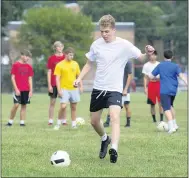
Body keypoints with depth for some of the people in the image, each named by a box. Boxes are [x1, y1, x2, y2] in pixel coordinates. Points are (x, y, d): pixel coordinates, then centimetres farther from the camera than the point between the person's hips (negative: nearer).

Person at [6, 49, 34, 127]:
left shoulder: (29, 67, 10)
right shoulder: (15, 65, -2)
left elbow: (30, 79, 12)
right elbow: (12, 78, -4)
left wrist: (31, 90, 5)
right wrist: (16, 89, -11)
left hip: (26, 90, 4)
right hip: (18, 89, -4)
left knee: (24, 105, 4)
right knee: (16, 105, -11)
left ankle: (22, 122, 7)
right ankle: (10, 121, 2)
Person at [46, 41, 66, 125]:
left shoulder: (65, 58, 6)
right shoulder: (51, 58, 0)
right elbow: (49, 72, 0)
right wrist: (49, 85, -5)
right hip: (54, 83, -2)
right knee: (52, 102, 3)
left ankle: (64, 120, 7)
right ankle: (50, 121, 7)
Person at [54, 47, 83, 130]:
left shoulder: (75, 64, 8)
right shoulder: (60, 65, -4)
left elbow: (78, 76, 16)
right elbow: (57, 78, -6)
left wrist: (81, 86, 8)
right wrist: (59, 90, -12)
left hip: (74, 89, 4)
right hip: (64, 89, -4)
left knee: (73, 107, 8)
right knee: (63, 106, -14)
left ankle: (74, 124, 15)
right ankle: (58, 123, 1)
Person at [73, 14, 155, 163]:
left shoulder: (124, 45, -9)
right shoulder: (96, 45, 1)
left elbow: (140, 57, -11)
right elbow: (89, 64, 14)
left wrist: (148, 54, -34)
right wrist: (79, 78, 3)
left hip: (114, 89, -4)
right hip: (98, 88, 4)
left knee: (115, 117, -26)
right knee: (94, 121, 13)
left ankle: (114, 149, -35)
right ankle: (105, 139, 43)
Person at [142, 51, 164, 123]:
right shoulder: (146, 65, 6)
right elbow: (145, 77, 6)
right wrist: (145, 87, 0)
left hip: (159, 83, 0)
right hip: (151, 84, 0)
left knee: (161, 102, -8)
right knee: (152, 103, 3)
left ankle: (161, 119, -8)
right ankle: (154, 119, 12)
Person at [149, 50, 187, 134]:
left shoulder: (160, 66, 5)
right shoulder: (175, 66, 3)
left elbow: (151, 76, 8)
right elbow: (181, 75, -12)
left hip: (164, 90, -3)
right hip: (173, 90, 3)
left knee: (167, 108, -9)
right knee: (170, 106, 25)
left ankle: (171, 127, -25)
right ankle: (174, 124, 30)